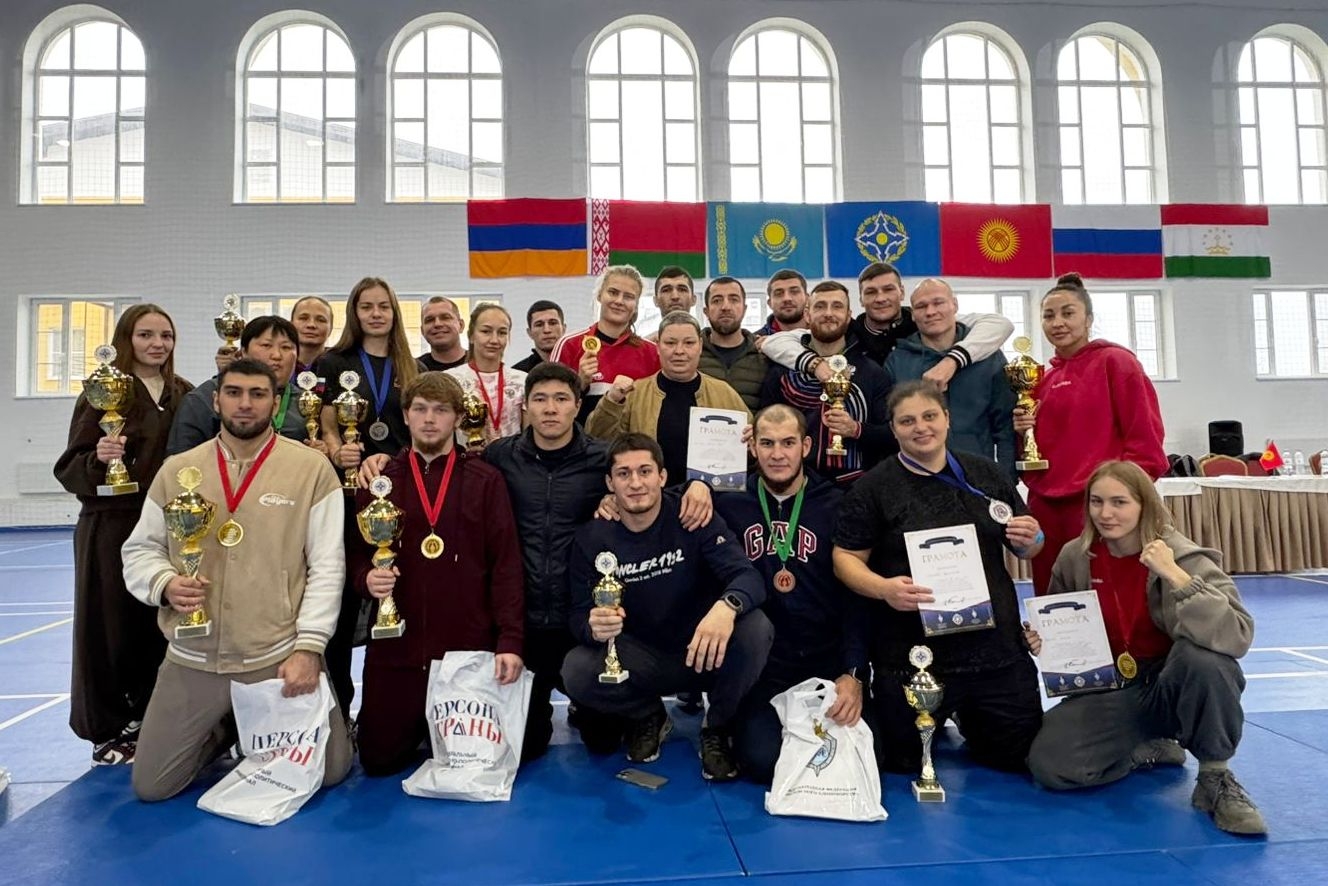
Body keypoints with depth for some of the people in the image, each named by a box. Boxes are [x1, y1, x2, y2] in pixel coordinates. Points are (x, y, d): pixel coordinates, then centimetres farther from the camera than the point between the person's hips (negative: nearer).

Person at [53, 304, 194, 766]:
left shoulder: (185, 395, 7)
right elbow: (69, 470, -5)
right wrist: (97, 458, -24)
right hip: (111, 528, -3)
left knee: (162, 624, 8)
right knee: (110, 626, 4)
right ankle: (109, 731, 18)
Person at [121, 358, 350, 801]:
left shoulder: (312, 468, -6)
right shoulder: (176, 470, 3)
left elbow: (326, 567, -7)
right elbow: (140, 549, 11)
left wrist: (308, 647, -12)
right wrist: (165, 583, -12)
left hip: (281, 657, -2)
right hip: (192, 660, 3)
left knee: (328, 771, 3)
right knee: (150, 785, 8)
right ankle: (225, 730, 35)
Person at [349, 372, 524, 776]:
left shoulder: (485, 481, 1)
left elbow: (506, 564, -4)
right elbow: (355, 554, 8)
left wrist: (510, 640, -12)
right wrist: (366, 577, -16)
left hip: (469, 647, -1)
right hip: (394, 644, 2)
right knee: (379, 759, 7)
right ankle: (420, 729, 37)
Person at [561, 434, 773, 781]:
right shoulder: (591, 538, -7)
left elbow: (748, 576, -23)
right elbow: (579, 616, -7)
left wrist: (727, 606, -47)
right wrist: (594, 628, -34)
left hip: (704, 654, -1)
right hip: (640, 660, 1)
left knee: (756, 629, -30)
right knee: (576, 672, -26)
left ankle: (717, 729, 0)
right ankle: (649, 717, 9)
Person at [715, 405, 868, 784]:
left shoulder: (837, 506, 2)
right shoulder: (729, 503, 3)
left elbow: (856, 596, -2)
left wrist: (854, 672, -11)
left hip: (829, 664, 1)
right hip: (760, 664, 0)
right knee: (764, 761, -18)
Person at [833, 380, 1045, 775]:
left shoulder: (987, 475, 8)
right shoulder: (872, 488, -4)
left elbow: (1025, 547, 17)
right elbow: (846, 558, -5)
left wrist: (1029, 541, -6)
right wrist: (884, 588, -24)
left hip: (996, 650, 4)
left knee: (1021, 756, 15)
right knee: (905, 765, 10)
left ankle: (966, 724, 43)